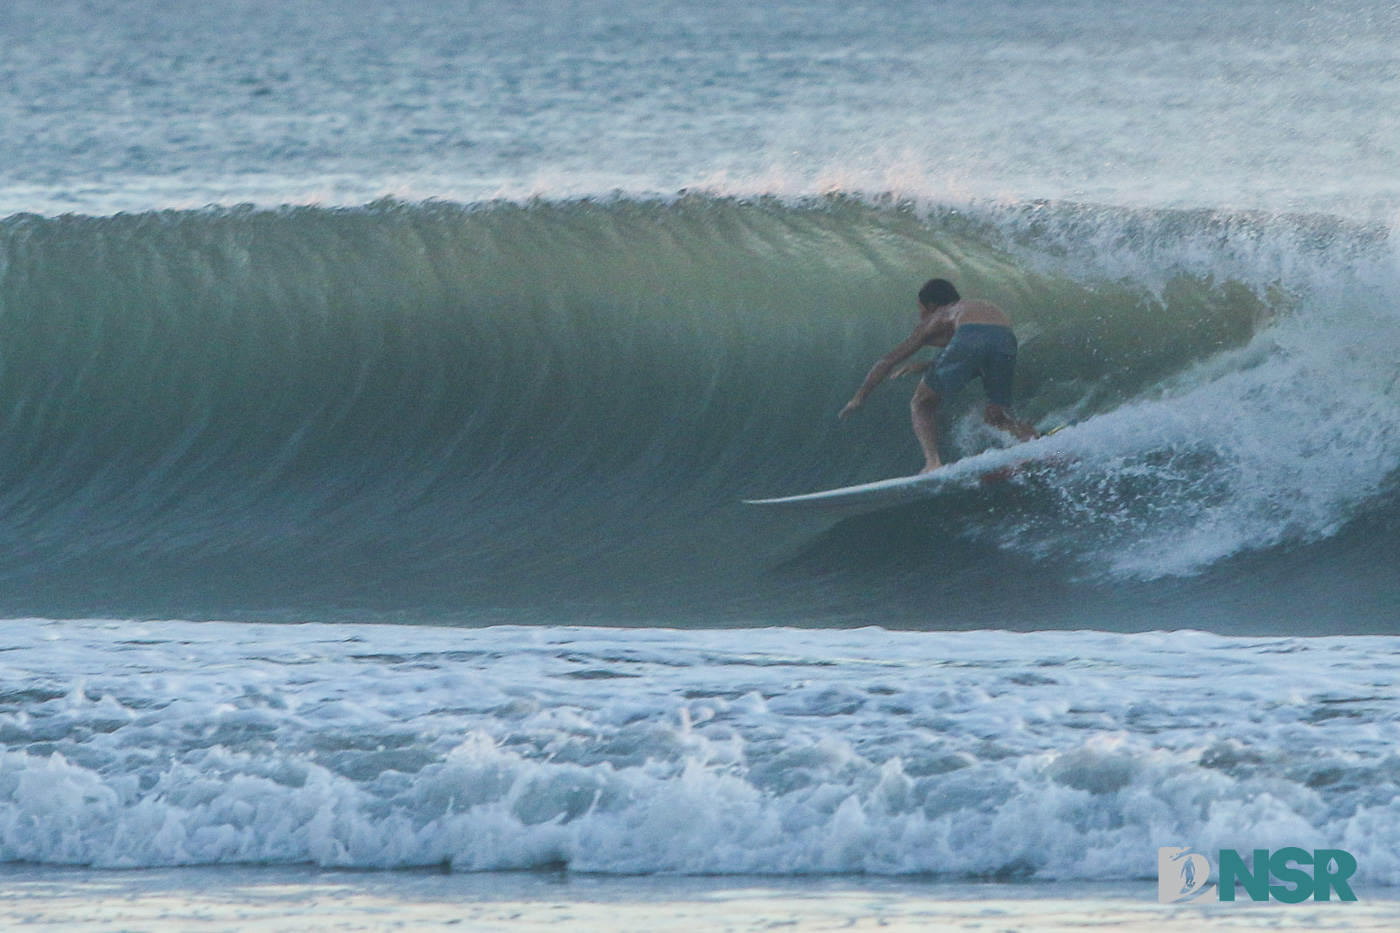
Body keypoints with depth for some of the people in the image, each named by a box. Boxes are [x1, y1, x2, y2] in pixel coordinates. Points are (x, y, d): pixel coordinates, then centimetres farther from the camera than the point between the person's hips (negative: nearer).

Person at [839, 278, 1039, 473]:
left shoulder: (935, 321, 30)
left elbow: (888, 361, 35)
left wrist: (859, 397, 45)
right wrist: (924, 367, 66)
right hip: (1006, 341, 4)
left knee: (921, 404, 13)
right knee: (995, 416, 20)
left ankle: (933, 461, -8)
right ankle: (1032, 437, -10)